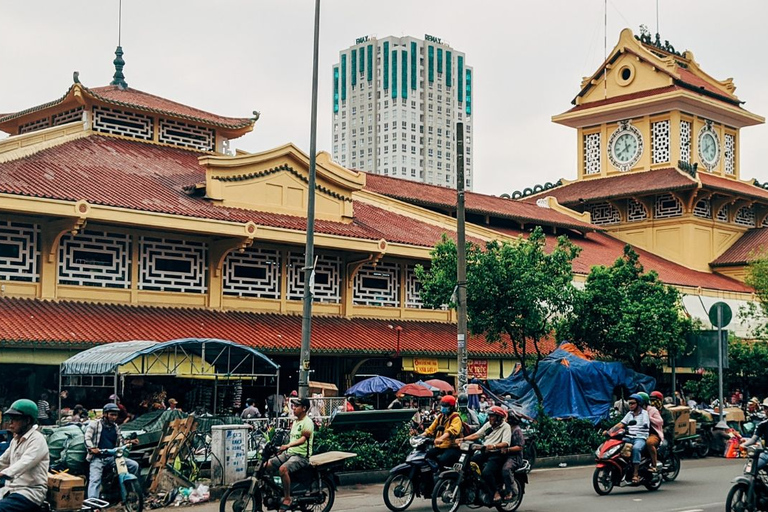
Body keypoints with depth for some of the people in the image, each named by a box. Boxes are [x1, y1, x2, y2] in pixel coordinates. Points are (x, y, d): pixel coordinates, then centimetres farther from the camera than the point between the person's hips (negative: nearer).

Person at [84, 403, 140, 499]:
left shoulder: (116, 427, 20)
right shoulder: (95, 424, 3)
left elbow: (120, 442, 25)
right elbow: (87, 438, -7)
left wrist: (130, 442, 5)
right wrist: (92, 448, -27)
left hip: (112, 457, 5)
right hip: (97, 458, -5)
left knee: (134, 465, -10)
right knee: (95, 480, -24)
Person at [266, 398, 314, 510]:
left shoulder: (307, 422, -11)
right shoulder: (295, 422, 18)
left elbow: (303, 439, -25)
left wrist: (288, 445, -38)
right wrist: (282, 449, 17)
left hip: (301, 455, -9)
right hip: (289, 453, 9)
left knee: (283, 469, -35)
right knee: (266, 465, -6)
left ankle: (287, 499, -25)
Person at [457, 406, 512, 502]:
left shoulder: (505, 427, -6)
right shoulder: (488, 424, 17)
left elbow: (506, 443, -20)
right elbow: (476, 435, 15)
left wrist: (494, 446, -38)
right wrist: (463, 439, 1)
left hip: (496, 455, -7)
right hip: (484, 452, 7)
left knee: (486, 472, -30)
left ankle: (496, 493, -14)